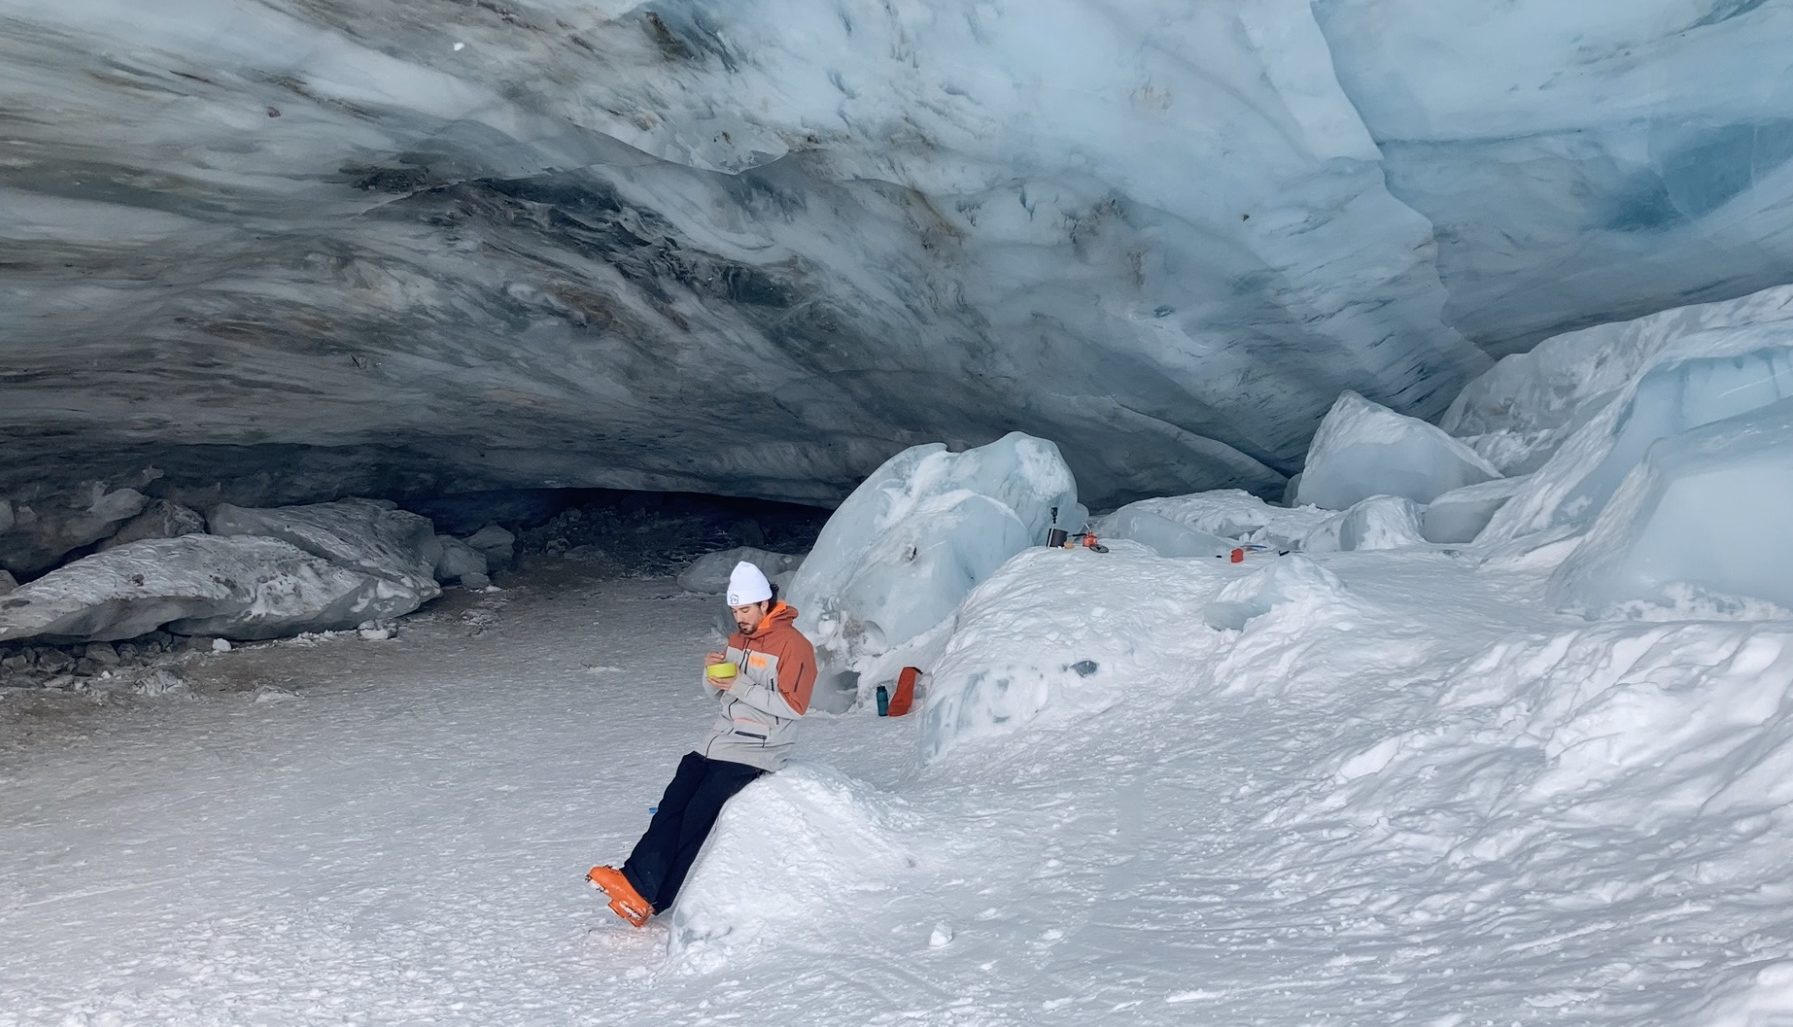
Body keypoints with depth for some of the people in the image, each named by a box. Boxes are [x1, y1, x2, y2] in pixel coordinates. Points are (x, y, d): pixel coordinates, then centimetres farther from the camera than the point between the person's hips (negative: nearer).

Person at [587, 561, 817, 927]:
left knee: (699, 813, -16)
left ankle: (651, 897, -12)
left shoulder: (793, 644, -10)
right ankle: (638, 882, -17)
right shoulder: (738, 638, 15)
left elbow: (793, 706, -16)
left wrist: (741, 687, -19)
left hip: (757, 750, -8)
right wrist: (712, 672, -1)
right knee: (673, 804, -11)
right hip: (719, 741, 8)